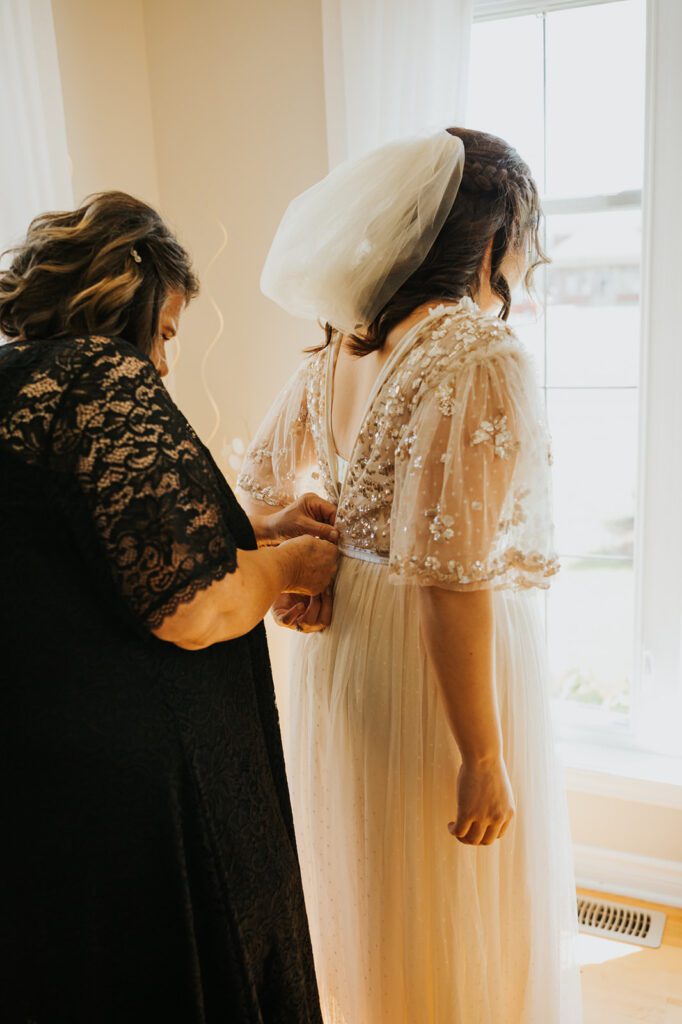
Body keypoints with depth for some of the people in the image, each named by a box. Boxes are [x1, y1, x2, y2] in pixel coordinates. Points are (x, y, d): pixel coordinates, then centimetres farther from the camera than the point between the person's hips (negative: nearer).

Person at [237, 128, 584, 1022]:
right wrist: (484, 758, -19)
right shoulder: (483, 359, -21)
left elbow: (260, 486, 13)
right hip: (442, 664, -8)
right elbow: (452, 576, -26)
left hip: (344, 643, 8)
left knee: (368, 896, 27)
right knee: (462, 924, 14)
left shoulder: (339, 351, 4)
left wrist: (288, 574, 2)